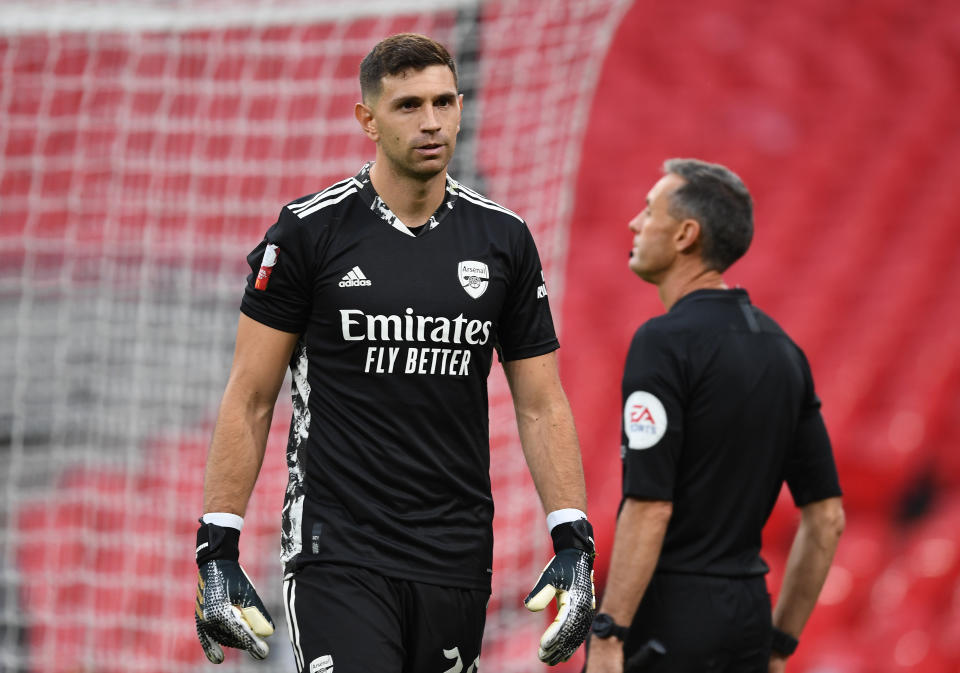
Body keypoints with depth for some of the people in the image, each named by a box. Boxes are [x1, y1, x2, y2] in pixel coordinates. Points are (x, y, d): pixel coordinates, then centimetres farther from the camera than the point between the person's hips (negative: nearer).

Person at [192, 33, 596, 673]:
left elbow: (542, 406, 10)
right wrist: (217, 552, -5)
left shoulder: (504, 238, 7)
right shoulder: (309, 231, -3)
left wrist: (574, 544, 0)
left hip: (457, 564, 4)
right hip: (337, 553, -4)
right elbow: (250, 401, 0)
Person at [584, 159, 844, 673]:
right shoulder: (781, 348, 11)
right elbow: (827, 517, 13)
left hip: (665, 614, -8)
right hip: (745, 614, 8)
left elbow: (649, 509, -20)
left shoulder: (665, 341, -13)